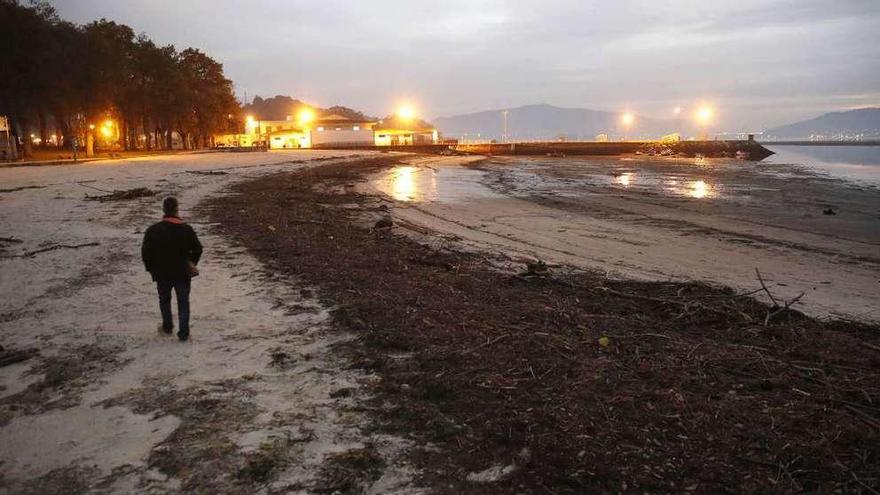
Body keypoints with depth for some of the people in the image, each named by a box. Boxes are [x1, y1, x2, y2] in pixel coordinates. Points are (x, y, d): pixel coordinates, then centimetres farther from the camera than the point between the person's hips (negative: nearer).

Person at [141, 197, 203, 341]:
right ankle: (183, 334, 11)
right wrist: (192, 263, 15)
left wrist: (151, 268, 10)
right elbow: (197, 249, -3)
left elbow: (145, 253, -6)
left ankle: (167, 327, 38)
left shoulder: (153, 230, -12)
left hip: (162, 273, 1)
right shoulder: (186, 229, -11)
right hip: (183, 273, 0)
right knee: (183, 302, 10)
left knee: (164, 300, 23)